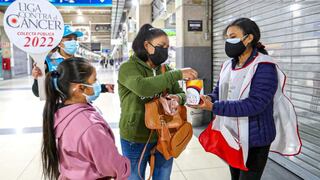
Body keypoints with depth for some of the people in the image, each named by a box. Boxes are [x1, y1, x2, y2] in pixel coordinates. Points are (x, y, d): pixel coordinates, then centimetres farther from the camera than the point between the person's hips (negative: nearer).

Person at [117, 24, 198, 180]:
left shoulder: (165, 70, 3)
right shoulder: (128, 67, -13)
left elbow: (181, 93, 4)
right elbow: (142, 87, -33)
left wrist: (178, 98, -20)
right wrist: (178, 74, -30)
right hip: (136, 140, -4)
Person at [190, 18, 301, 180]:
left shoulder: (264, 67, -18)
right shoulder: (228, 65, 5)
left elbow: (255, 104, -28)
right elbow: (218, 93, 7)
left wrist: (214, 107, -33)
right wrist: (208, 99, -18)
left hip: (254, 140, -7)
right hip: (231, 136, 7)